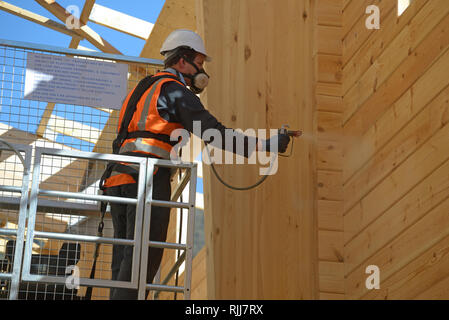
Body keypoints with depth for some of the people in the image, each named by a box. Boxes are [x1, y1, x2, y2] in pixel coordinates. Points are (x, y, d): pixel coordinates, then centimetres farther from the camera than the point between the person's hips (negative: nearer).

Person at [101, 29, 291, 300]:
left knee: (125, 262, 4)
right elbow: (214, 133, -9)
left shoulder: (142, 89, 29)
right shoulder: (174, 90, 1)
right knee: (144, 258, -13)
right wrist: (266, 145, -8)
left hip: (119, 180, 9)